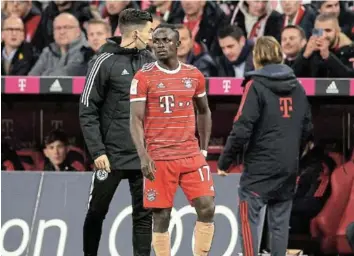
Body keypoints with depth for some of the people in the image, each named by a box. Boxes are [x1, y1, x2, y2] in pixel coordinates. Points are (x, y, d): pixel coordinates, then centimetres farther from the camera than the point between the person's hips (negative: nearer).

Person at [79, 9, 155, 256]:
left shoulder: (149, 60, 8)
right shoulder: (105, 61, -8)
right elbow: (88, 110, -8)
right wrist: (97, 151, -14)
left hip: (144, 155, 4)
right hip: (112, 156, -4)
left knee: (144, 215, 3)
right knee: (97, 212, 8)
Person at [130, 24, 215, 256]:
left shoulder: (194, 75, 8)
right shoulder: (144, 77, -4)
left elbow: (204, 111, 22)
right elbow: (136, 120, -7)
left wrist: (204, 148, 14)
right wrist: (143, 156, -18)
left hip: (191, 156, 3)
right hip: (158, 158, -3)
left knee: (207, 208, -5)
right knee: (161, 215, 0)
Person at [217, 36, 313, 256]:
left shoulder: (256, 86, -10)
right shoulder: (297, 87, 9)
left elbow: (242, 129, -14)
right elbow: (307, 128, 14)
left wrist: (224, 162, -6)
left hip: (260, 166, -6)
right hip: (289, 168, 6)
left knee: (248, 218, -3)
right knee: (280, 221, 9)